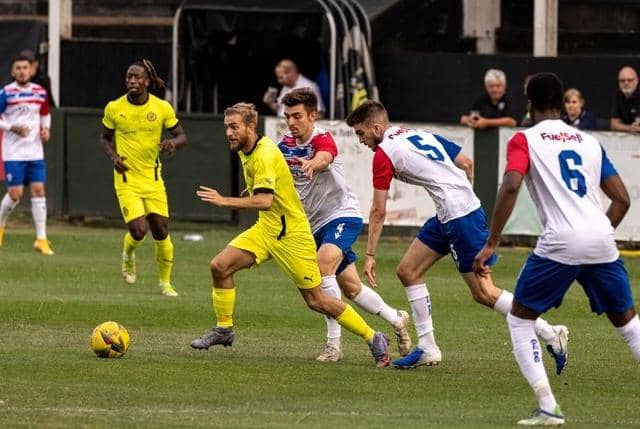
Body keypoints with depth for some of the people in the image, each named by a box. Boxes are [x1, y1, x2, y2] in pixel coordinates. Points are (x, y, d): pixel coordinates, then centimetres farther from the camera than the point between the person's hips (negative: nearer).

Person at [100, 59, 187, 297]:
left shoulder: (162, 108, -4)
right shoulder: (114, 109, -5)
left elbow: (182, 137, 4)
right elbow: (105, 138, 9)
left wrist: (173, 143, -20)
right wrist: (113, 157, -11)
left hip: (153, 179, 2)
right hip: (127, 179, -2)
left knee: (161, 231, 1)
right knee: (138, 230, -15)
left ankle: (165, 283, 20)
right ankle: (128, 255, 21)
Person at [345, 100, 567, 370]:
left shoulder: (384, 153, -7)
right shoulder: (420, 135, 16)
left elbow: (378, 211, -7)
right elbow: (466, 163, 16)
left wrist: (370, 255, -1)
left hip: (460, 218, -10)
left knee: (484, 293, -7)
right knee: (407, 271, 12)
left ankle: (551, 335, -6)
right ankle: (427, 348, 14)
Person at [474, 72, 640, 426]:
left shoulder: (525, 140, 5)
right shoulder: (589, 142, 19)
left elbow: (510, 187, -12)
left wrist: (490, 245, -9)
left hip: (561, 244, -4)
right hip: (602, 241, 4)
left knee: (520, 319, 12)